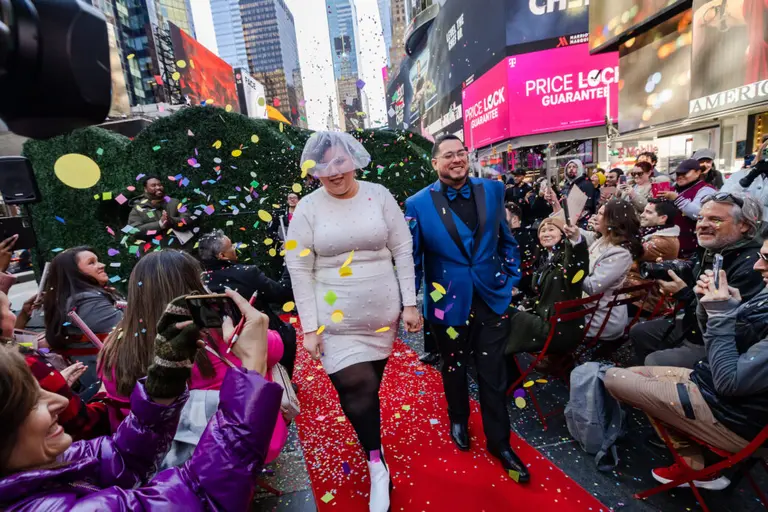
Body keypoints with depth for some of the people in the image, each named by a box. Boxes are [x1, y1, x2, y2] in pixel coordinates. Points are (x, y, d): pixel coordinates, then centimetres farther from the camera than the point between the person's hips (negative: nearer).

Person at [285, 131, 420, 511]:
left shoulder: (379, 196, -2)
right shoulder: (307, 208, -5)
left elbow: (402, 250, 0)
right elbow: (299, 270, -5)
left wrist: (409, 304, -2)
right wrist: (309, 327, -7)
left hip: (381, 313, 2)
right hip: (336, 320, -1)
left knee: (370, 386, 15)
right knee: (357, 390, -2)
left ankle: (371, 445, 44)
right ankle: (377, 465, 24)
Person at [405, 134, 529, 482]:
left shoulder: (492, 191, -1)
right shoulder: (419, 204, -9)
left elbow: (506, 238, 9)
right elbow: (412, 258, -6)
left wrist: (512, 278, 5)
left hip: (493, 297, 2)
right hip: (449, 302, -1)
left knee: (493, 373, 13)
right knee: (454, 368, 20)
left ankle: (499, 441, 35)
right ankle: (459, 421, 49)